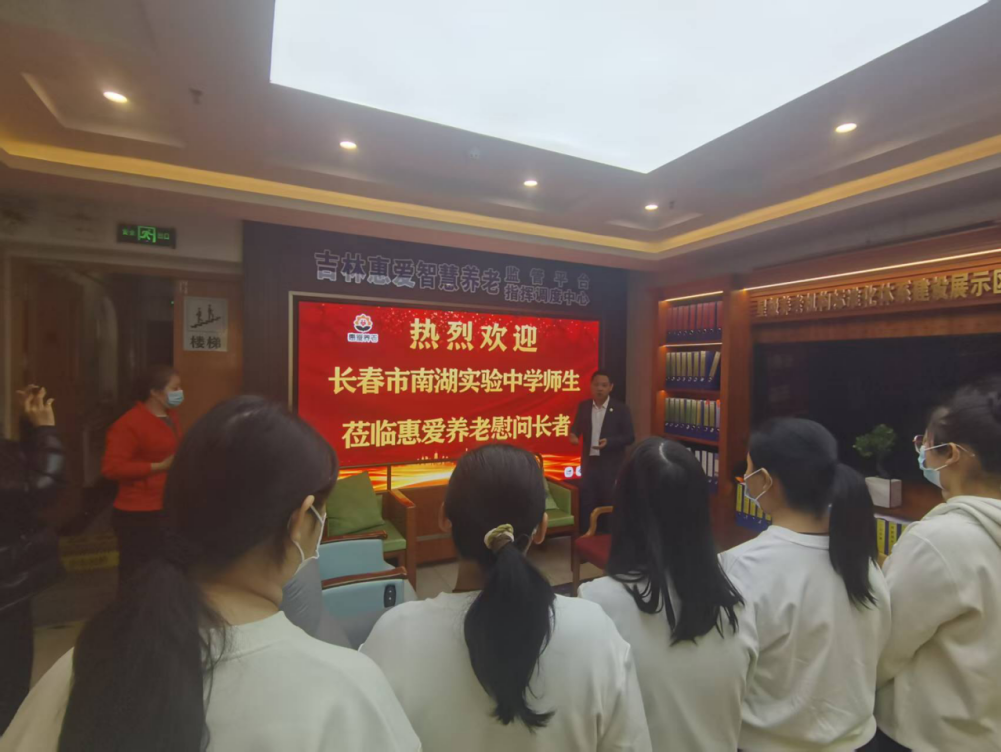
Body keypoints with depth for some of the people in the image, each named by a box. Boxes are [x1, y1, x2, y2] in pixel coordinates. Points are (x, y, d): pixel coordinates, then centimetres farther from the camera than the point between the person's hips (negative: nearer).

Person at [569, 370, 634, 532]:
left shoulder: (621, 408, -6)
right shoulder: (583, 406, 5)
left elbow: (630, 437, -7)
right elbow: (576, 427, 13)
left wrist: (609, 442, -23)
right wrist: (573, 435, -11)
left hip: (611, 465, -3)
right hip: (589, 462, 3)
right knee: (586, 504, 9)